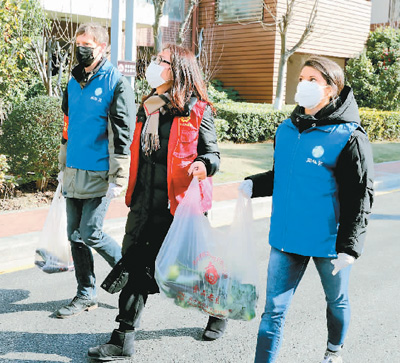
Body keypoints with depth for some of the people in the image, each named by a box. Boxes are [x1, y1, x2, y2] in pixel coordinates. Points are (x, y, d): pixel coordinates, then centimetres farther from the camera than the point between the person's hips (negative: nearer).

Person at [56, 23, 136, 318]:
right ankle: (86, 294, 21)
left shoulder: (116, 83, -9)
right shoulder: (73, 84, 13)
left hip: (99, 175, -7)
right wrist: (64, 167, 21)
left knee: (90, 234, -7)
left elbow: (123, 135, -13)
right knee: (75, 236, 9)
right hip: (74, 173, 7)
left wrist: (119, 178, -16)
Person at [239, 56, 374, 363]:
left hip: (329, 241, -3)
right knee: (274, 309, 3)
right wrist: (253, 185, -2)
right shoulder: (286, 130, 4)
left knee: (337, 301, 20)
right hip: (286, 238, 4)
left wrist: (350, 246, -17)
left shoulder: (349, 137, -13)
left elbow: (360, 196, -13)